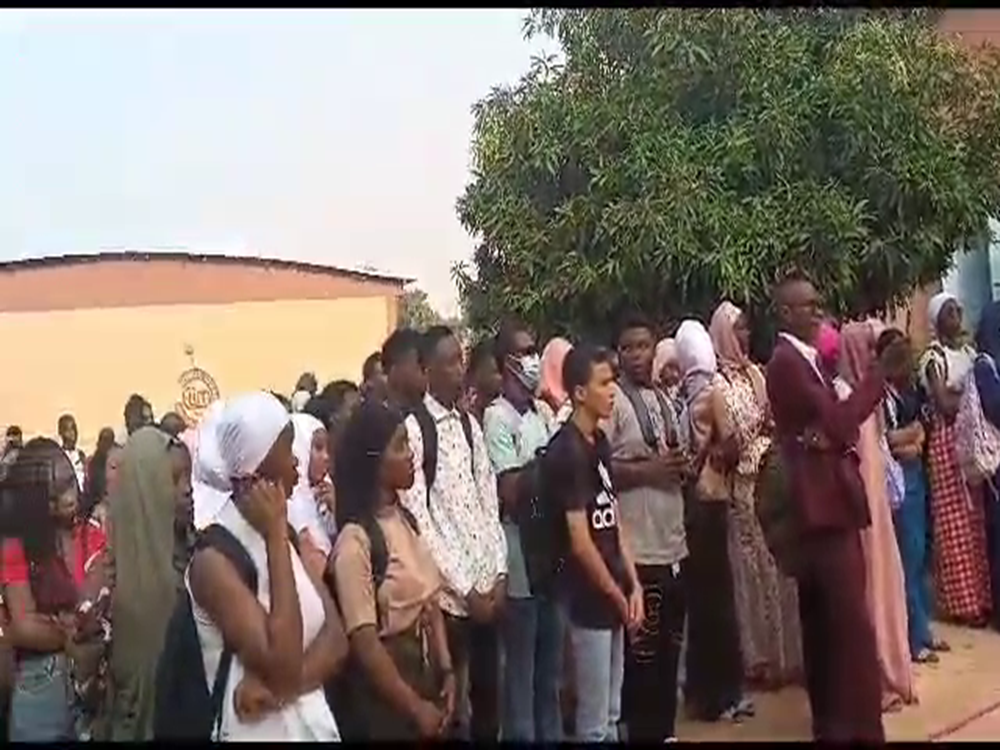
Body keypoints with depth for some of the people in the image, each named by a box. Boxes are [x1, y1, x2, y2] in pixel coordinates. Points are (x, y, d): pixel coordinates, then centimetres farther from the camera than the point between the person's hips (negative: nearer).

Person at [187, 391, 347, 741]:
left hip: (315, 721, 6)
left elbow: (335, 639, -4)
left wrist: (282, 686, -23)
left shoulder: (289, 534, 3)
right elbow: (284, 669, -27)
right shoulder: (213, 558, -19)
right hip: (262, 728, -6)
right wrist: (275, 537, -25)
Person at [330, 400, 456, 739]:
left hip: (427, 670, 7)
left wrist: (447, 671, -3)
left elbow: (432, 604, 7)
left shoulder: (406, 519, 4)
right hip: (386, 696, -7)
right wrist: (414, 707, -13)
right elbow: (364, 640, -19)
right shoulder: (356, 540, -19)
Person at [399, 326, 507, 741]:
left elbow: (489, 502, 11)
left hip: (487, 583, 6)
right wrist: (464, 588, -11)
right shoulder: (413, 427, -12)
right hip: (447, 592, -6)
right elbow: (419, 519, -13)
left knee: (488, 693, 15)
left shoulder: (470, 424, 9)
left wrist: (499, 573, 2)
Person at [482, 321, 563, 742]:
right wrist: (542, 459, -14)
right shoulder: (497, 417, -13)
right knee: (521, 669, 5)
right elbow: (509, 494, -17)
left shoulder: (539, 412, 11)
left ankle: (551, 735, 31)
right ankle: (522, 736, 17)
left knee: (550, 667, 18)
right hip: (521, 564, -8)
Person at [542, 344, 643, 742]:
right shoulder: (567, 451, -18)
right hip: (590, 598, -8)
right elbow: (580, 542, -19)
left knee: (611, 713, 18)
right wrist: (618, 597, -10)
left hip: (612, 596, 8)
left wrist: (633, 586, 6)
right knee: (594, 720, 3)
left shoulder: (600, 442, 9)